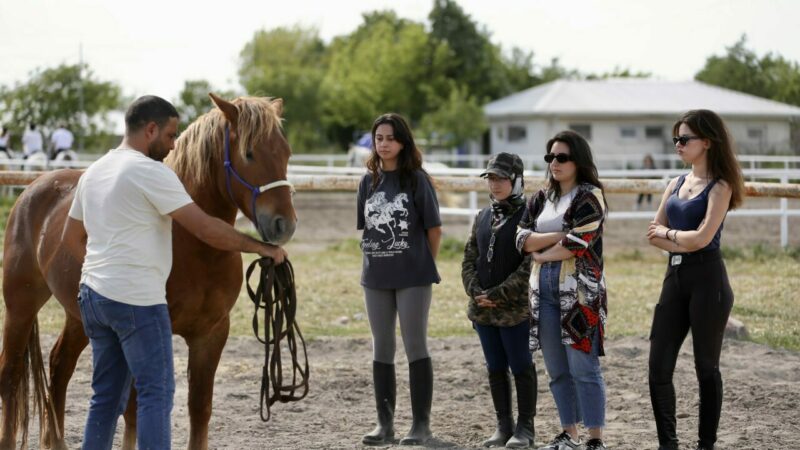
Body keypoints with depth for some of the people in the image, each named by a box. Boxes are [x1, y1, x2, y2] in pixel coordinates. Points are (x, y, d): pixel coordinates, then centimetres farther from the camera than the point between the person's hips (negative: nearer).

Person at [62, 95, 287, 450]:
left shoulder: (94, 172, 15)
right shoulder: (152, 172, -13)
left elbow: (72, 237, 23)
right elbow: (206, 228, -16)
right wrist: (260, 247, -8)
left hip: (93, 294, 9)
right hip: (137, 300, -9)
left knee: (107, 395, 13)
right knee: (156, 393, -5)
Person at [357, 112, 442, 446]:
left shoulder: (417, 180, -6)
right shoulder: (369, 181, 8)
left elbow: (434, 228, -3)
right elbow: (366, 227, 13)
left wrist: (424, 265, 2)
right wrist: (375, 259, 5)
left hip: (412, 277, -5)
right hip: (376, 277, 5)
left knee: (416, 347, -1)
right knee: (382, 349, 9)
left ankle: (421, 424, 5)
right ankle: (384, 423, 17)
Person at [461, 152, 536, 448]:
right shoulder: (482, 218, 12)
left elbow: (530, 267, -15)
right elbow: (469, 259, 13)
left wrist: (499, 294, -17)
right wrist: (475, 290, -5)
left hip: (515, 309, -6)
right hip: (483, 309, 6)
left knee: (521, 367, 2)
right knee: (495, 368, 11)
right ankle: (503, 426, 20)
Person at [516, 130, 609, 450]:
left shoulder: (590, 196, -3)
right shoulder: (541, 199, 16)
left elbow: (577, 245, -14)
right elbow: (523, 238, 4)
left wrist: (541, 254, -2)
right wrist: (560, 235, -9)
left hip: (579, 289, -6)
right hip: (544, 288, 6)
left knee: (583, 368, -9)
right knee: (557, 370, 9)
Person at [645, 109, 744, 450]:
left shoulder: (719, 187, -6)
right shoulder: (676, 184, 14)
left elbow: (701, 237, -17)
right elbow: (653, 235, 8)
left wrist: (667, 233, -1)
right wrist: (681, 242, -9)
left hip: (707, 281, -7)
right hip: (675, 278, 7)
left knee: (706, 367, 3)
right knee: (659, 367, 1)